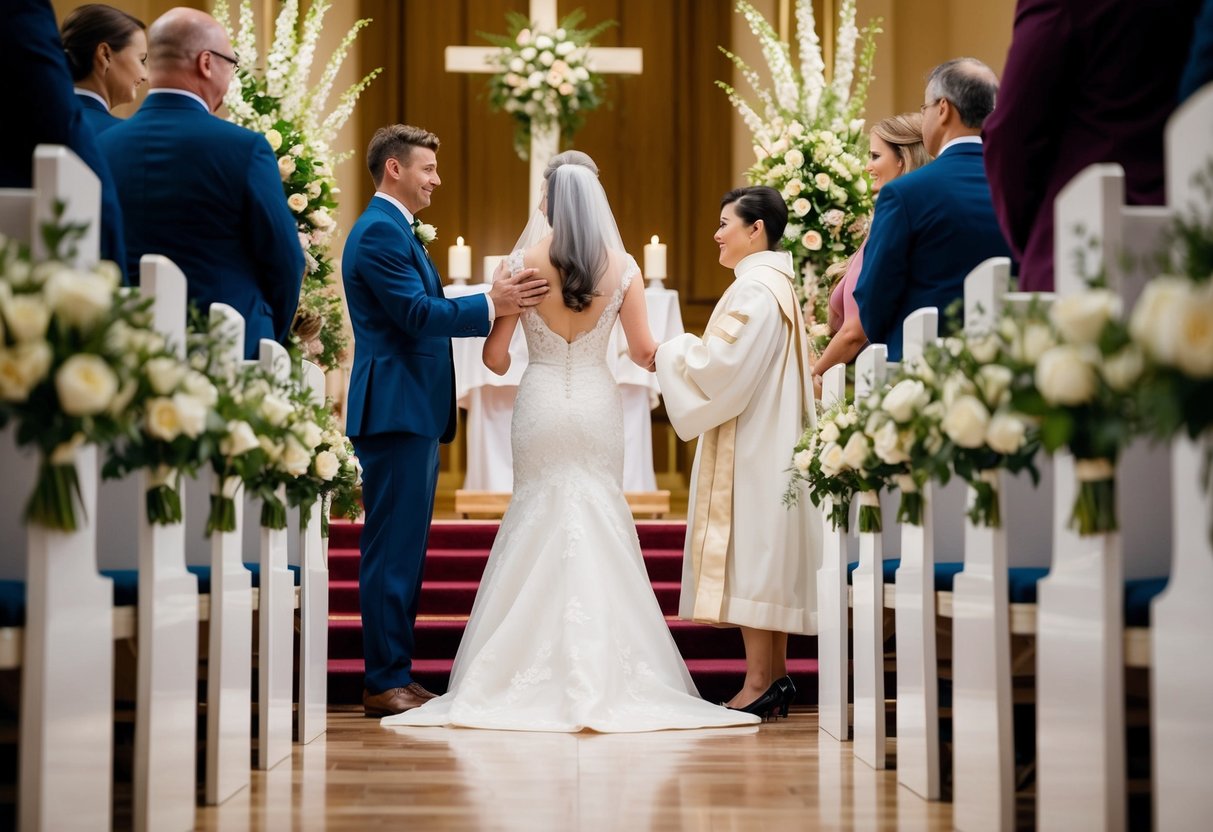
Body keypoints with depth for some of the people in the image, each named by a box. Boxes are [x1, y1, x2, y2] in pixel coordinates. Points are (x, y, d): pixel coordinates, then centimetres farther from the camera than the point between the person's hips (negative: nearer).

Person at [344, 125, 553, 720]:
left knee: (405, 550, 12)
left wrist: (494, 303, 16)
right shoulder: (380, 231, -12)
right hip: (396, 409, -11)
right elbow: (417, 313, -21)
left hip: (411, 412, 11)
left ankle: (395, 676, 17)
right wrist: (491, 304, -23)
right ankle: (385, 685, -5)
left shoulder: (395, 230, 22)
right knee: (393, 549, -8)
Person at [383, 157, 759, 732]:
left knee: (538, 520, 9)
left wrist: (509, 365, 18)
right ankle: (602, 675, 3)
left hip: (540, 404, -1)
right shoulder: (621, 267, -3)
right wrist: (636, 353, 23)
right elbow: (645, 352, -1)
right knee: (600, 522, 7)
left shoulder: (524, 262, -6)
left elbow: (494, 355, -5)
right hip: (596, 403, 1)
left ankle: (537, 669, 7)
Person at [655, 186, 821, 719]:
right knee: (767, 555, 10)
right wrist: (693, 351, 15)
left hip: (749, 447, -10)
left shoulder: (755, 289, -14)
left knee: (748, 552, -10)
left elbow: (721, 364, -19)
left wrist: (672, 351, -4)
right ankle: (775, 675, 12)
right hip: (767, 443, 10)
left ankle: (759, 682, -9)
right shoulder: (776, 283, 18)